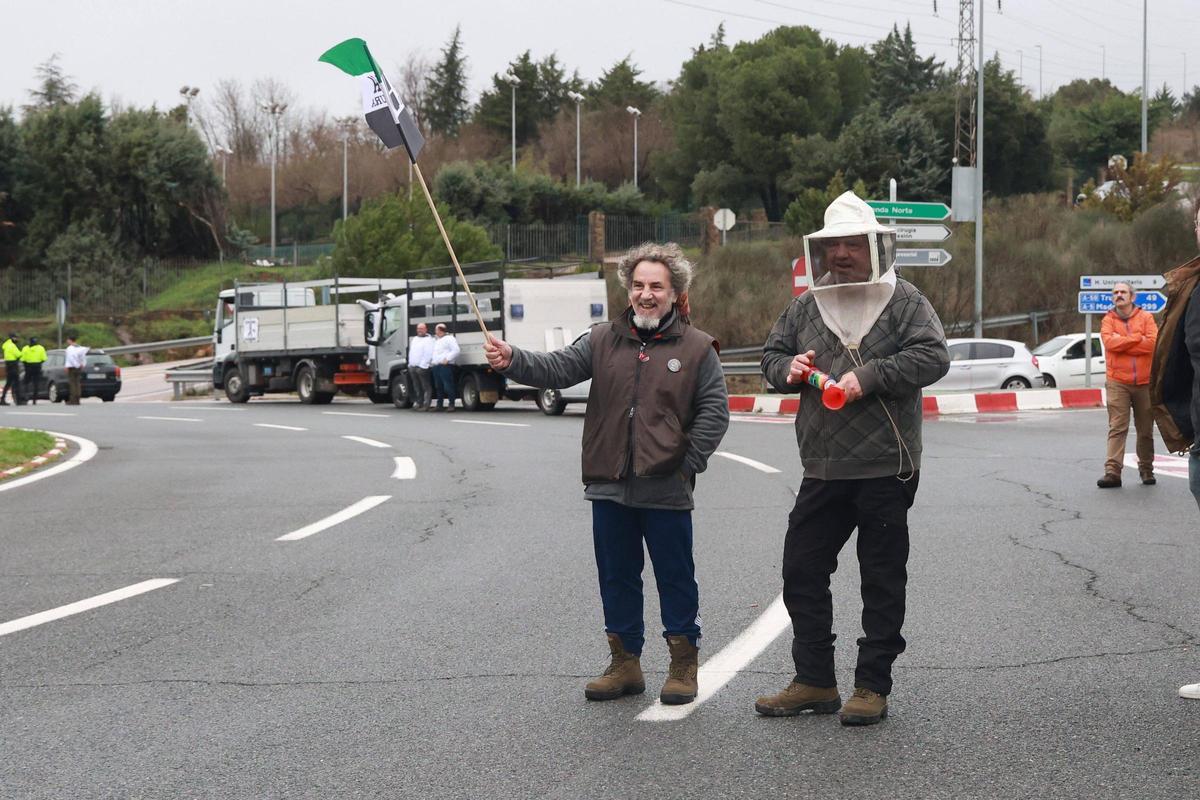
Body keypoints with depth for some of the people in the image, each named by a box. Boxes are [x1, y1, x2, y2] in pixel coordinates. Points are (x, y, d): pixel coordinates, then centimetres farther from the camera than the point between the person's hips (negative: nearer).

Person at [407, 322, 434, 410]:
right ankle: (418, 402, 15)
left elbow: (428, 354, -14)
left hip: (422, 367, -8)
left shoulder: (429, 340, -6)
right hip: (413, 366, 8)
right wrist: (410, 364, 16)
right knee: (416, 387, 10)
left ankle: (425, 405, -8)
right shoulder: (414, 339, 21)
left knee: (425, 387, -6)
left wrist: (422, 365, -19)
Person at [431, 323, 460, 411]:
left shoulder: (449, 339, -3)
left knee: (448, 386, -10)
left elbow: (456, 350, -12)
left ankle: (451, 404, -7)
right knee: (438, 387, 9)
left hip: (445, 365, -9)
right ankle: (439, 405, 14)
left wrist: (447, 359, -17)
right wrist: (433, 362, 15)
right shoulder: (436, 340, 25)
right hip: (436, 366, 9)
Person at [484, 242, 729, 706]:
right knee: (616, 577, 11)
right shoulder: (604, 341, 9)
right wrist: (513, 361, -19)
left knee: (675, 577, 5)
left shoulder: (696, 348, 1)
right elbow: (556, 369, -1)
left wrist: (689, 463, -7)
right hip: (609, 487, 3)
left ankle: (683, 664, 18)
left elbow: (714, 411, 0)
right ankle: (625, 663, 23)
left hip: (666, 490, -3)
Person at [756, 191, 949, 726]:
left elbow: (932, 356, -14)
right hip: (822, 470, 5)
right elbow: (772, 355, 21)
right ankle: (814, 682, 17)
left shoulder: (904, 302, -2)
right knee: (801, 571, 6)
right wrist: (789, 368, -2)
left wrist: (870, 377, -21)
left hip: (885, 470, -5)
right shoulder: (806, 307, 12)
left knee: (882, 581, 3)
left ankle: (872, 687, 12)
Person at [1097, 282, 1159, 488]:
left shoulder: (1146, 317, 6)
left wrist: (1122, 343, -10)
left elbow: (1152, 343, -10)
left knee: (1146, 430, 10)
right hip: (1117, 383, -1)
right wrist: (1137, 338, -10)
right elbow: (1109, 341, -13)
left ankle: (1147, 470, 22)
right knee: (1117, 428, -9)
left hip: (1144, 382, 1)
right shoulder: (1108, 320, 6)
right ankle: (1112, 472, -16)